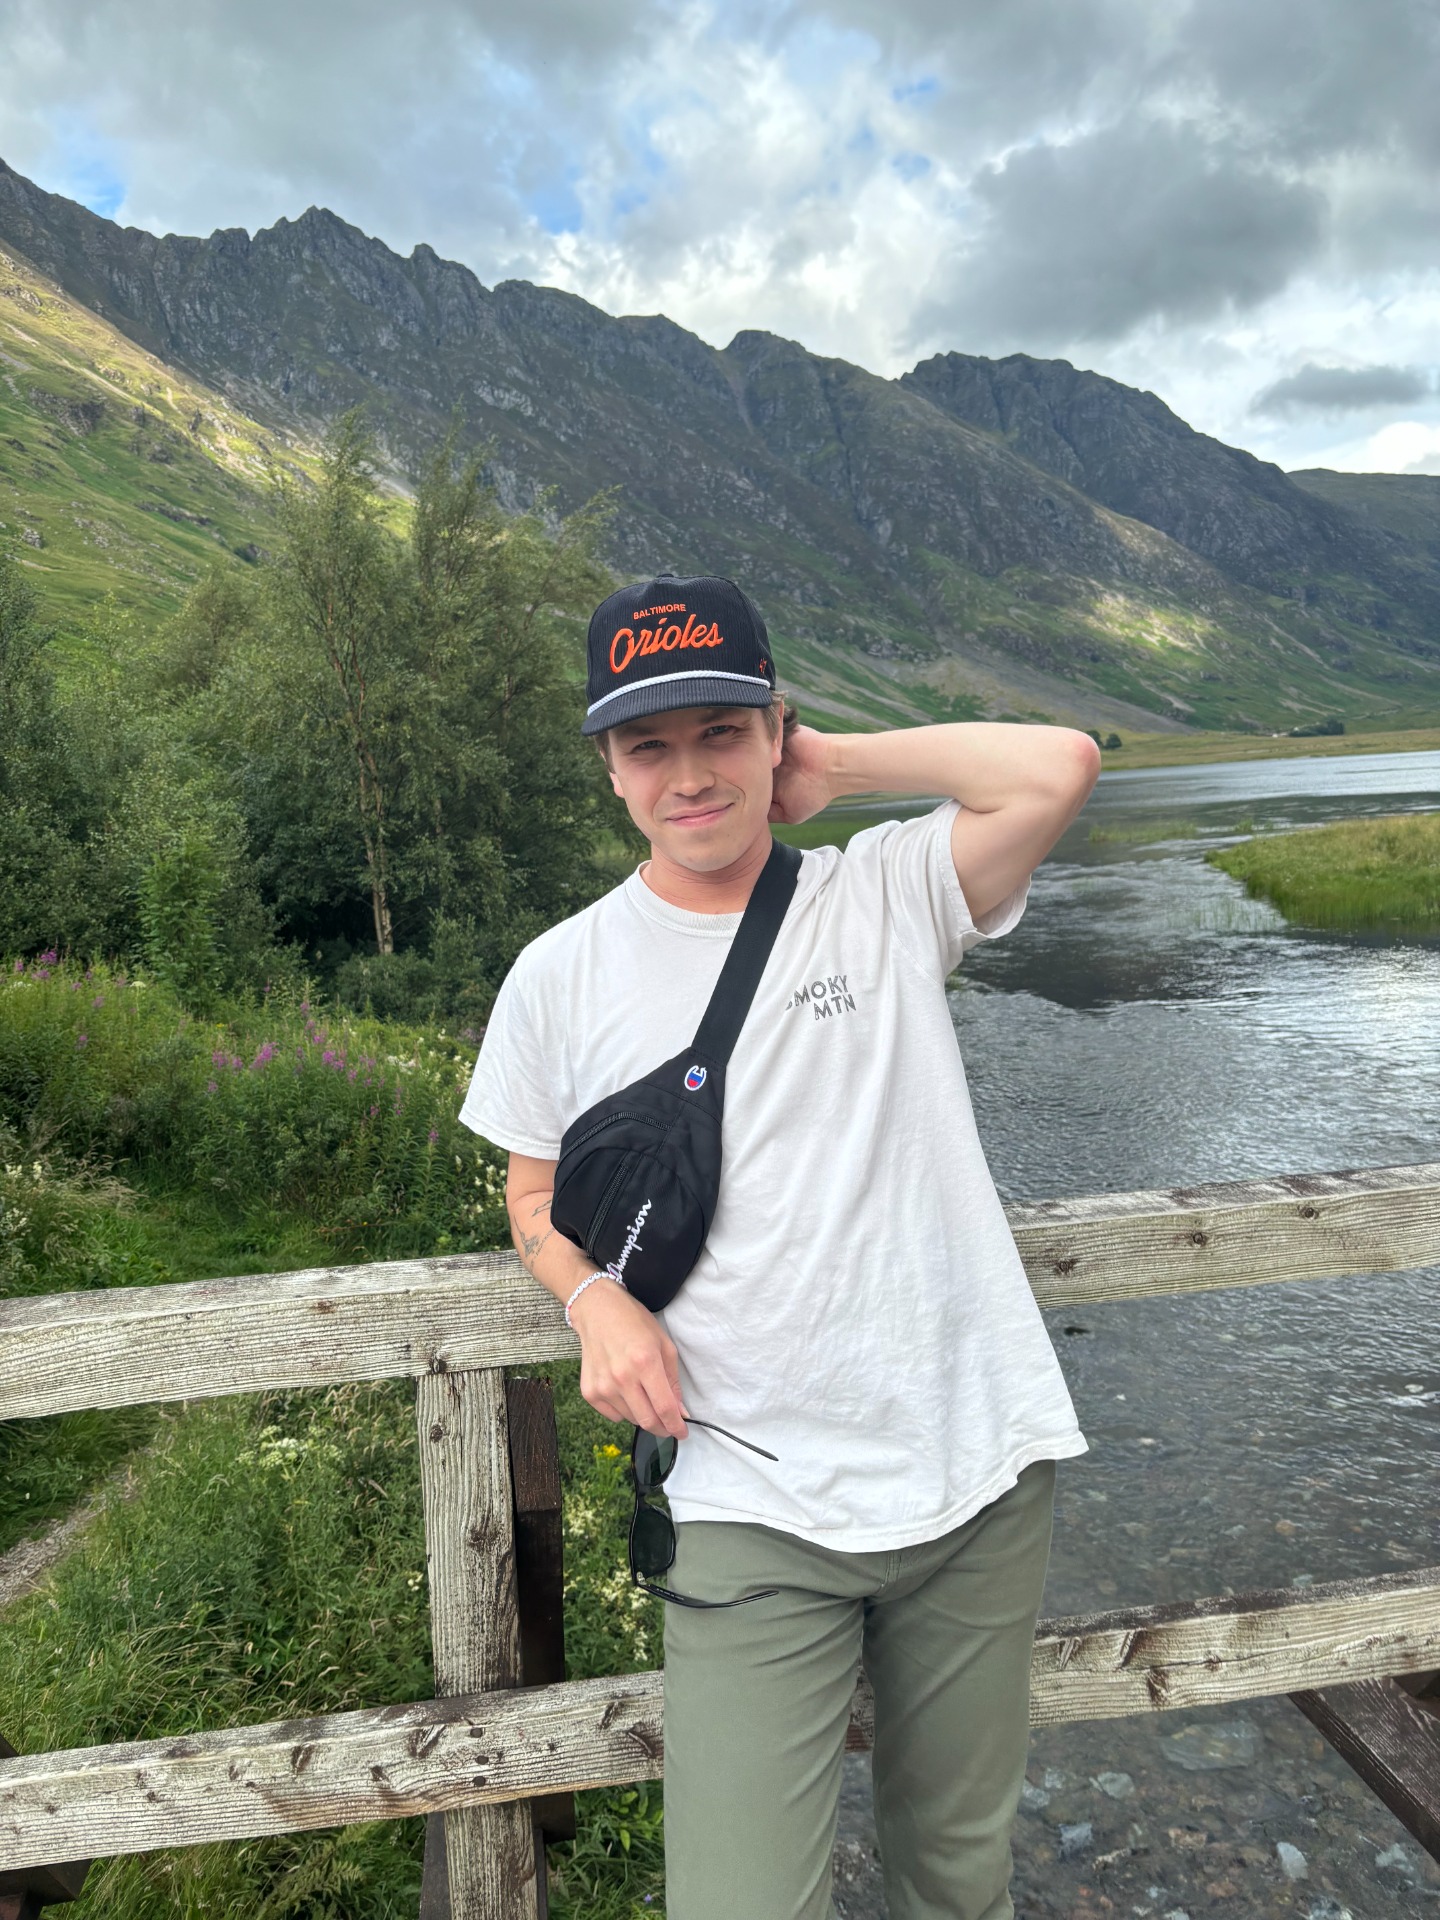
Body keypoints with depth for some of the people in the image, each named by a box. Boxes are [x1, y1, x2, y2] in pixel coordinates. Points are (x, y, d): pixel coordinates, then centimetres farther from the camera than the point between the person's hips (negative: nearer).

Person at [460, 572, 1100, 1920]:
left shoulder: (887, 894, -3)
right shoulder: (562, 976, -1)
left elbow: (1059, 768, -18)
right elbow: (536, 1192, 10)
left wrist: (831, 770, -9)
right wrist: (595, 1298, -10)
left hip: (977, 1469, 1)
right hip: (752, 1505, 0)